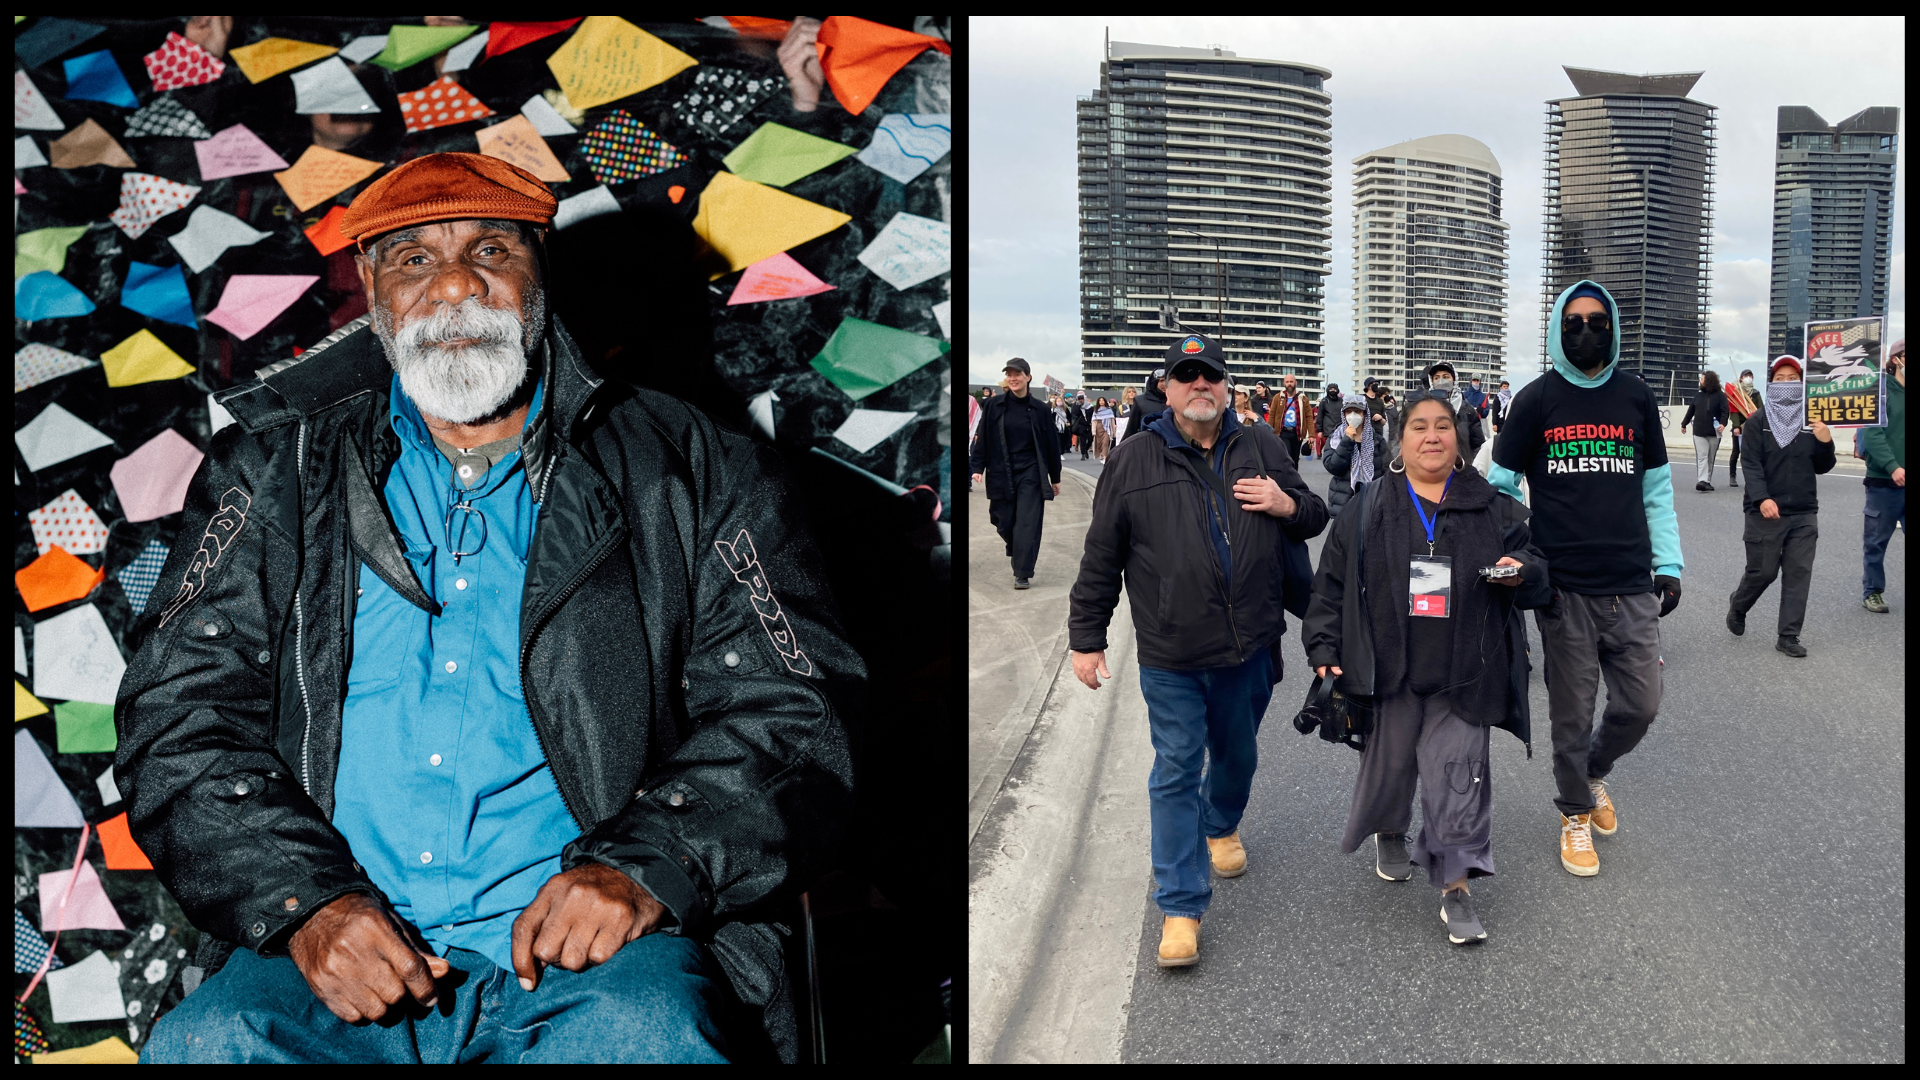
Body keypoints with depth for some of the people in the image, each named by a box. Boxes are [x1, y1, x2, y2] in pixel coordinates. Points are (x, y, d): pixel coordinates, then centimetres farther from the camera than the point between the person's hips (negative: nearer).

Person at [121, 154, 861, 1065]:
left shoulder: (683, 474, 10)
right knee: (198, 1048, -27)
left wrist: (648, 866, -14)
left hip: (590, 959, -2)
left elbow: (788, 714, 3)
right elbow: (179, 711, 8)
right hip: (330, 958, 2)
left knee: (646, 1039, -33)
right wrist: (304, 896, -9)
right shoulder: (277, 470, 16)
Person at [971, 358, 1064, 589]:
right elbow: (983, 439, 2)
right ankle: (1020, 556, 37)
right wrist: (977, 467, -7)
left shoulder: (1039, 409, -1)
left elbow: (1051, 444, 5)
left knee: (1027, 525, -7)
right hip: (1001, 474, 2)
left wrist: (1055, 478, 7)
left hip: (1030, 474, -1)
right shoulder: (994, 406, 1)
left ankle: (1023, 573, 0)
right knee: (1004, 523, 8)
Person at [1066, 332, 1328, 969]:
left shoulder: (1261, 449, 5)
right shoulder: (1135, 460, -2)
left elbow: (1315, 519, 16)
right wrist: (1086, 638, 1)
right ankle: (1180, 908, 8)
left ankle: (1222, 826, 53)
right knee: (1176, 774, 0)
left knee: (1237, 755, 22)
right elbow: (1101, 558, 1)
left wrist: (1288, 505, -8)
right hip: (1170, 657, -3)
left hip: (1250, 649, 3)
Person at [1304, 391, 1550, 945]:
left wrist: (1522, 571, -13)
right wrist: (1325, 649, -1)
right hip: (1390, 669, 1)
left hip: (1463, 673, 0)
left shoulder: (1493, 509, 5)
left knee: (1456, 774, -3)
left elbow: (1541, 577, 10)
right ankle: (1389, 831, 43)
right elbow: (1332, 585, 6)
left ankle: (1455, 886, 6)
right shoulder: (1367, 511, 4)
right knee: (1390, 762, 12)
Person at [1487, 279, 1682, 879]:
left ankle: (1593, 772, 36)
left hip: (1633, 589, 3)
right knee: (1572, 712, 6)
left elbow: (1657, 489, 13)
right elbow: (1502, 486, 3)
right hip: (1564, 589, -2)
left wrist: (1669, 564, 7)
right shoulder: (1536, 399, 1)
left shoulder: (1636, 398, 9)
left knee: (1640, 707, 6)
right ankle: (1575, 814, 27)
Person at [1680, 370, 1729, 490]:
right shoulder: (1698, 396, 11)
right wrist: (1684, 424, 27)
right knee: (1702, 457, -9)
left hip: (1714, 432, -2)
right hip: (1699, 432, 2)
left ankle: (1708, 482, 14)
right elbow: (1691, 411, 20)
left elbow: (1724, 411, -10)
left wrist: (1723, 423, -27)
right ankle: (1702, 481, -19)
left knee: (1711, 458, 7)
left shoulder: (1720, 395, -1)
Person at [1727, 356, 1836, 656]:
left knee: (1799, 573, 1)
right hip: (1766, 513, -3)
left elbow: (1822, 468, 11)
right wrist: (1761, 499, -25)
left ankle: (1788, 635, 7)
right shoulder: (1758, 422, -2)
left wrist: (1825, 443, -10)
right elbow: (1752, 465, -10)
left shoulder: (1812, 421, 8)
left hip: (1804, 514, 3)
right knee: (1762, 571, 3)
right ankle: (1737, 606, 33)